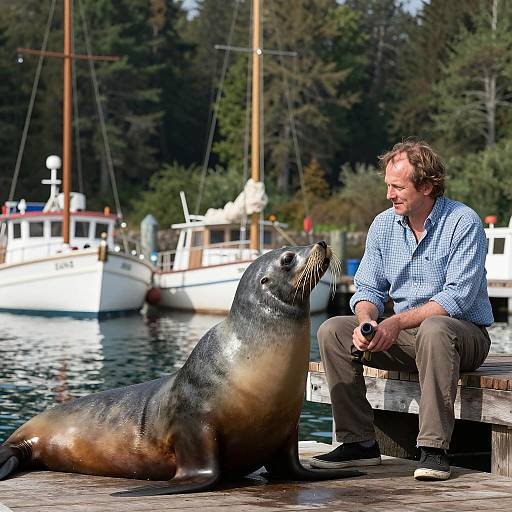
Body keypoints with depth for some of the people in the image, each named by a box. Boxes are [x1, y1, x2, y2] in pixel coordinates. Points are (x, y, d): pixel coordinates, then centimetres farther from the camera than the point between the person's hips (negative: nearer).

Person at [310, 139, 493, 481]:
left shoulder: (463, 222, -14)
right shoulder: (384, 225, 4)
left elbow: (458, 297, -22)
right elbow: (369, 289, 5)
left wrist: (398, 321, -30)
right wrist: (366, 321, -19)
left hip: (465, 332, -6)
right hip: (405, 336, 6)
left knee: (434, 330, -40)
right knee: (333, 331, -12)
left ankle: (435, 449, -35)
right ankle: (360, 442, -12)